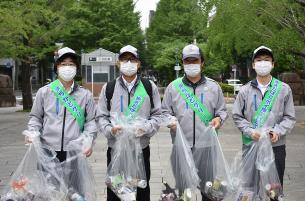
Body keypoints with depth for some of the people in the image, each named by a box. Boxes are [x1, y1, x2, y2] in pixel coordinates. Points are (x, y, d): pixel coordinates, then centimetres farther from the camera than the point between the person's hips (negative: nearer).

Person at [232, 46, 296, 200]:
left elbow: (290, 117, 3)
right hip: (250, 145, 0)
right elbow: (237, 116, 4)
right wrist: (250, 131, -11)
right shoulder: (245, 90, 4)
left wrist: (278, 131, -14)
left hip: (276, 146, 0)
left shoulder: (284, 89, 2)